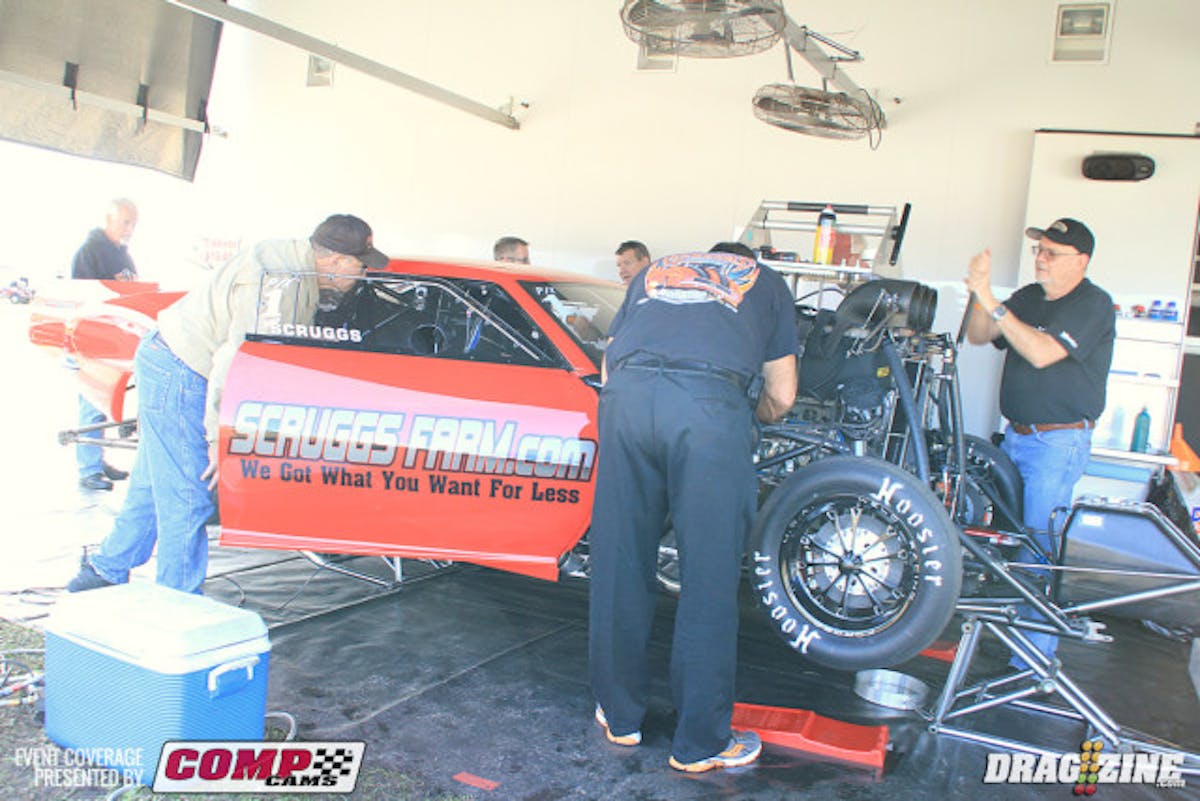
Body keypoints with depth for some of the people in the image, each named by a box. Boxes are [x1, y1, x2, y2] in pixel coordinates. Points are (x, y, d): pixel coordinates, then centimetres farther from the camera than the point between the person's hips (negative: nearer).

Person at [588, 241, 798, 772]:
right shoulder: (766, 281, 31)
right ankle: (699, 744, 17)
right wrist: (756, 418, 48)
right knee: (709, 579, 6)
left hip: (627, 395, 3)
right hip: (712, 405, -3)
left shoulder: (653, 272, 37)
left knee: (619, 568, 13)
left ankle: (619, 718, 28)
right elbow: (781, 396, 26)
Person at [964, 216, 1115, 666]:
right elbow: (978, 337, 5)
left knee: (1038, 549, -9)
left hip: (1059, 442, -7)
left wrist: (992, 303, -25)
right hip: (1016, 435, 7)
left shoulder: (1093, 304, -11)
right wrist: (981, 293, -12)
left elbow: (1041, 352, -24)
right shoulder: (1029, 297, 12)